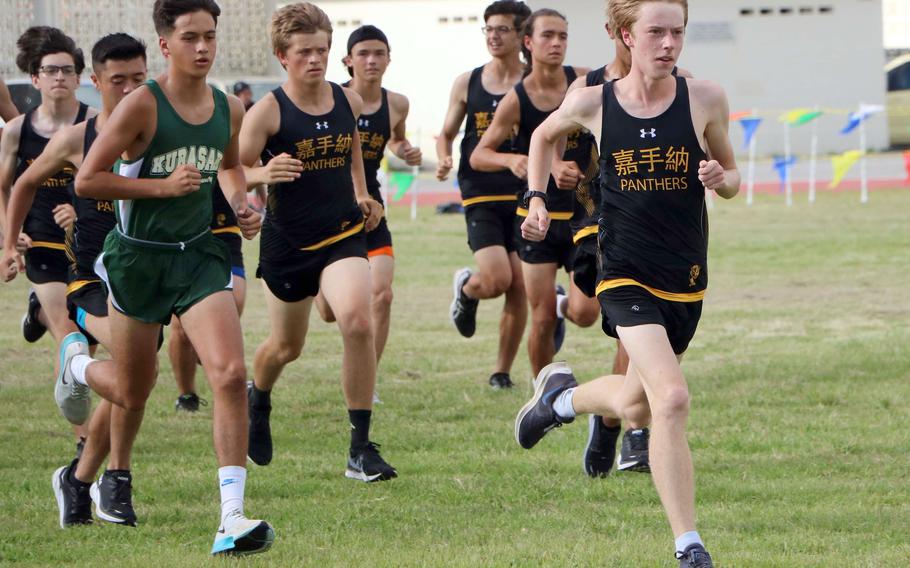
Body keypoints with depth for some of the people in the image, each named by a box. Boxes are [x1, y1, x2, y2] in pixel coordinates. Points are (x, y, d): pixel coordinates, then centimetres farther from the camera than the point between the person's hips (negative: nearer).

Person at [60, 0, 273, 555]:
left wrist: (243, 206, 5)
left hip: (200, 255, 3)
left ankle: (232, 518, -19)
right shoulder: (142, 105, -14)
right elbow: (86, 180, -15)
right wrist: (161, 186, -20)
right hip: (138, 258, -3)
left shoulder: (230, 110, 2)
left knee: (231, 373, -18)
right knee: (133, 390, 13)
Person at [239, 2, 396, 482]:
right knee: (286, 345, 14)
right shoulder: (268, 111, -13)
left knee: (357, 323, -22)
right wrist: (263, 175, -35)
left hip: (343, 233, 2)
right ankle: (258, 401, 52)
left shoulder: (349, 101, 2)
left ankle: (361, 448, -16)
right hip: (288, 243, -2)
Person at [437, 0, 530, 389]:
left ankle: (502, 372, 13)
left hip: (524, 196, 0)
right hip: (482, 196, 0)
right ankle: (465, 290, 20)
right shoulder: (467, 84, 6)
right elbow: (447, 133, 14)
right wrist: (443, 160, -8)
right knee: (496, 279, -16)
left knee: (519, 289, -1)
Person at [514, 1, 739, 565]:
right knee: (672, 398, -21)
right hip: (625, 275, -3)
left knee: (631, 402, 17)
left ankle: (561, 395, 51)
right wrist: (537, 200, 5)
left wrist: (721, 178, -15)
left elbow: (732, 176, 8)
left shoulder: (705, 99, -5)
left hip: (686, 280, 3)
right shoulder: (593, 103, -5)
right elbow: (545, 136, 17)